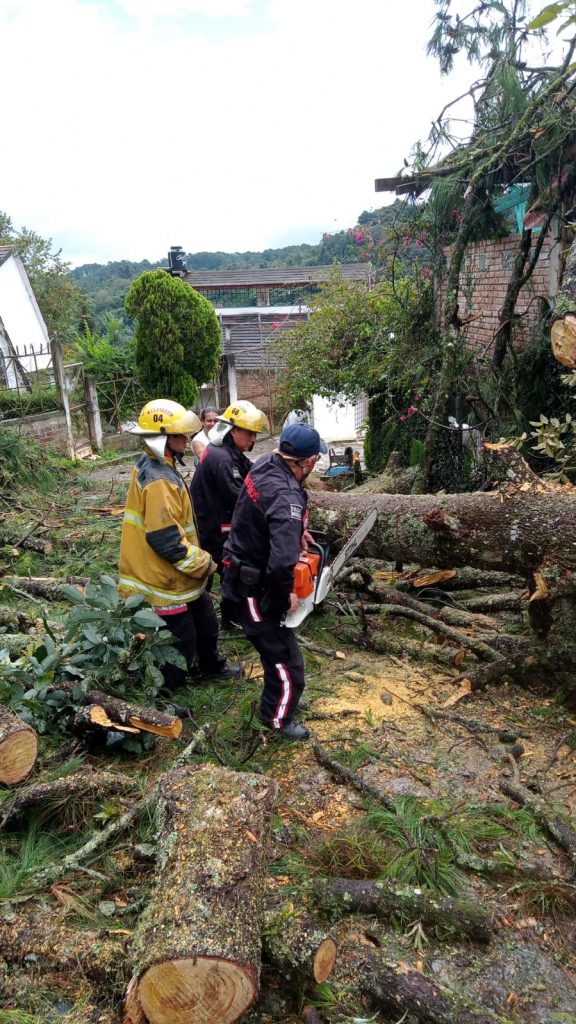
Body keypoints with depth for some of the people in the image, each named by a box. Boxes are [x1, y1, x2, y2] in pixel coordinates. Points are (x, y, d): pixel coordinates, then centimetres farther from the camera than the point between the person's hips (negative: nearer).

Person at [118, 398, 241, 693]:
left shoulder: (151, 466, 5)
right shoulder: (158, 481, -28)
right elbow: (168, 542, -30)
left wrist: (200, 562, 15)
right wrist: (205, 564, -16)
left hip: (180, 578, 10)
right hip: (166, 583, -10)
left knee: (205, 621, 27)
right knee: (180, 646, 5)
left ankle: (212, 666, 50)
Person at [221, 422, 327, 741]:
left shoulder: (265, 463, -5)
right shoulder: (286, 498, -33)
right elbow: (282, 563, -43)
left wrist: (296, 529, 7)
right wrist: (286, 598, -23)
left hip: (242, 569, 9)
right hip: (255, 590, -9)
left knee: (276, 643, 27)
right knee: (287, 661, 7)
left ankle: (282, 698, 48)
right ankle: (278, 718, 31)